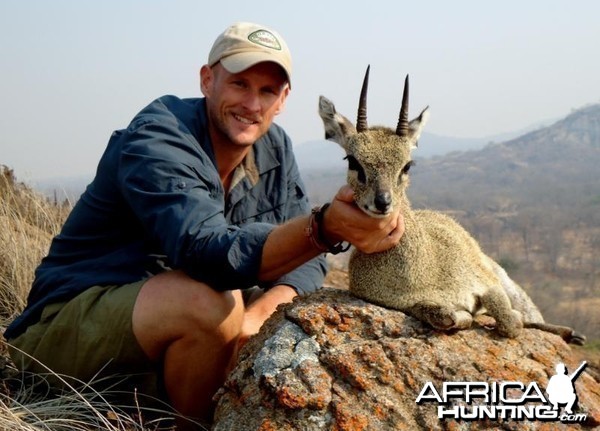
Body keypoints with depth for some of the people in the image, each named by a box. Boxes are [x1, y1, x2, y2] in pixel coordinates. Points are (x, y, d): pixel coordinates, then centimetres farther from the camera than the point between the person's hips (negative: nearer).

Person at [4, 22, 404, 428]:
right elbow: (211, 253, -38)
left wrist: (257, 317, -25)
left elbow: (305, 259, -4)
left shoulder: (274, 146, 0)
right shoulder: (156, 140, -22)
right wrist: (325, 228, -53)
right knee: (211, 303, -34)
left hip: (172, 323, 7)